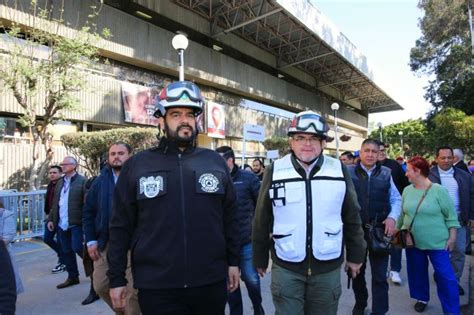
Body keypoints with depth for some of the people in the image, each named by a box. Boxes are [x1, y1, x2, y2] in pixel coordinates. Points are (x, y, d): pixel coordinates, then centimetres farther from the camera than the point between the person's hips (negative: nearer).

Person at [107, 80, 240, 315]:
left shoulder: (215, 162, 2)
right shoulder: (137, 165, -2)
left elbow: (229, 218, 6)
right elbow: (120, 227, 1)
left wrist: (233, 261, 7)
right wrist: (116, 279, 2)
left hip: (211, 282, 2)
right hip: (157, 286, -1)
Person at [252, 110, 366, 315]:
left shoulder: (339, 170, -3)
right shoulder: (275, 171, -6)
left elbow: (352, 218, 6)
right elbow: (262, 221, 0)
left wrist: (355, 255, 10)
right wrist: (260, 259, 5)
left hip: (328, 267, 2)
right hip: (286, 267, -1)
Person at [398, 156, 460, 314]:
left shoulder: (438, 190, -12)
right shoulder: (407, 190, 1)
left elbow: (451, 215, -7)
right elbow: (402, 214, 11)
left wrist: (452, 237, -8)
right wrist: (397, 231, 14)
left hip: (437, 242, -4)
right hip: (412, 240, 4)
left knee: (445, 276, 1)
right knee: (417, 272, 16)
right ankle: (422, 298, 36)